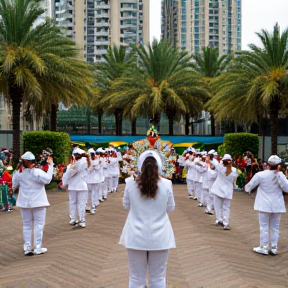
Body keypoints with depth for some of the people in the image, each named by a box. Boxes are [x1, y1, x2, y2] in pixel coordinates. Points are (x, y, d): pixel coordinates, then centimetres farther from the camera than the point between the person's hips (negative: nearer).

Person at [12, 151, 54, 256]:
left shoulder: (19, 173, -4)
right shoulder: (37, 172, -16)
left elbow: (14, 185, 9)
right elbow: (47, 179, -25)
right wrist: (50, 166, -20)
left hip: (24, 203, 4)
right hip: (38, 202, -4)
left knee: (26, 225, 12)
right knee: (39, 224, 5)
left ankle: (27, 248, 13)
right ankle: (38, 248, 5)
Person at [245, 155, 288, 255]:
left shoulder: (260, 175, -12)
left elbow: (249, 186, -3)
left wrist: (247, 188, 22)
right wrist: (279, 174, -18)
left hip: (264, 205, -2)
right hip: (277, 205, 3)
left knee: (264, 227, 5)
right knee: (275, 227, 12)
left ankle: (264, 248, 10)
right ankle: (273, 248, 19)